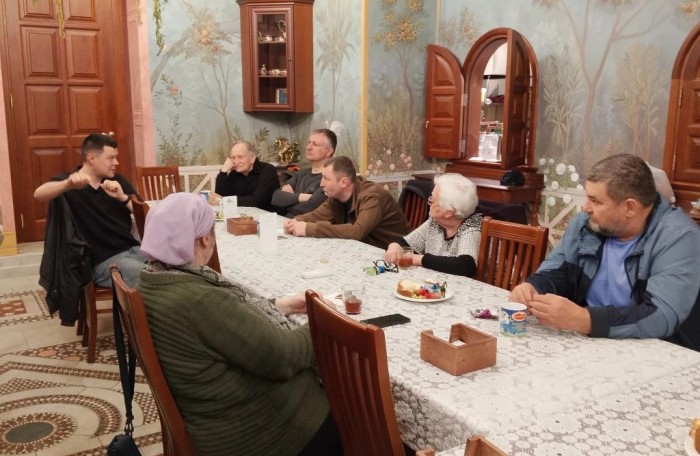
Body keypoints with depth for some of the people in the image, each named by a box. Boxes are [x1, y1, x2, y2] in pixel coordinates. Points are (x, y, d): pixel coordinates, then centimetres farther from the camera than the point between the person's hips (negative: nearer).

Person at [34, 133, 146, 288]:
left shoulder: (117, 180, 13)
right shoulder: (69, 183, 1)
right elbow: (38, 194, -21)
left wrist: (123, 197, -12)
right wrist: (68, 184, -41)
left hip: (133, 249, 5)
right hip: (103, 260, -5)